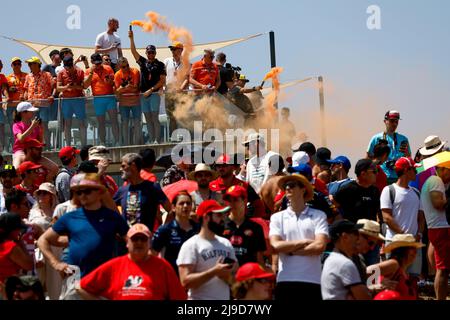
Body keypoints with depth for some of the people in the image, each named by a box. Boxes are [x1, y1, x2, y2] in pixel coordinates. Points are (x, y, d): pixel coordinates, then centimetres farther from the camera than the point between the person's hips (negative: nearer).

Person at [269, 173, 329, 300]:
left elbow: (319, 246, -8)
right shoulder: (277, 217, 9)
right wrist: (304, 242, -5)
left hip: (312, 281, -1)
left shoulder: (318, 216, 4)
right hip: (285, 281, 1)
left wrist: (289, 249, -4)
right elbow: (276, 246, -5)